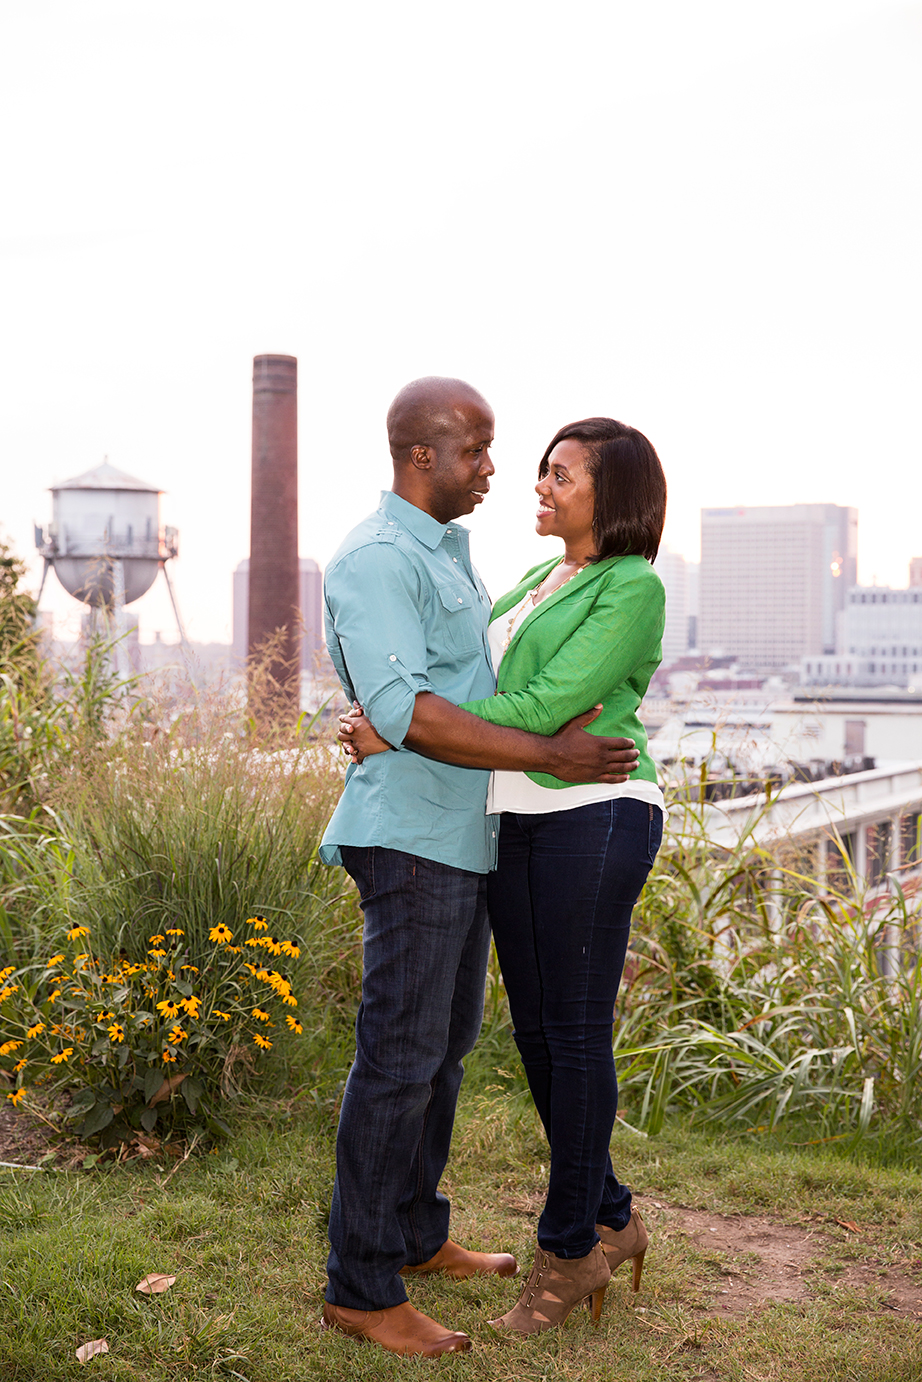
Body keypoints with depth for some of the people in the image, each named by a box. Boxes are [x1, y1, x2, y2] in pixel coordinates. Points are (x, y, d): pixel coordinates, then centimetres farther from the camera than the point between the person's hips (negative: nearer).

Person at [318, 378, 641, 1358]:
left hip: (463, 837, 10)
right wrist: (550, 754, -24)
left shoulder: (446, 550, 16)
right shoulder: (376, 559, -16)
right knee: (399, 1056, -5)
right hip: (410, 838, -10)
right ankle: (361, 1288, 5)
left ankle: (417, 1237, 30)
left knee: (446, 1042, 16)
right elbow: (404, 710, -27)